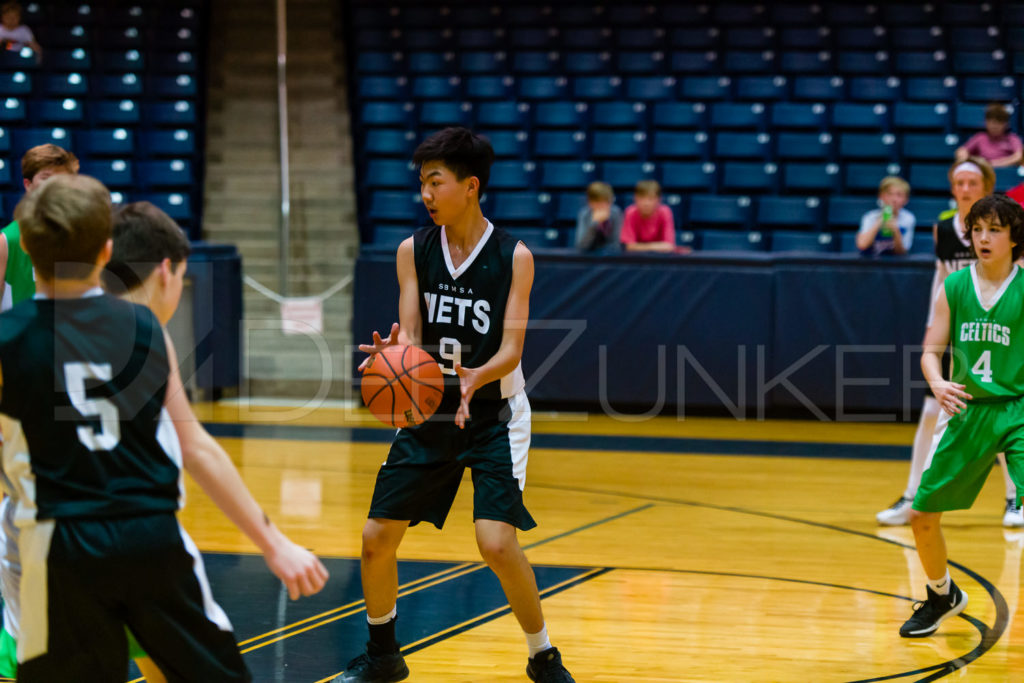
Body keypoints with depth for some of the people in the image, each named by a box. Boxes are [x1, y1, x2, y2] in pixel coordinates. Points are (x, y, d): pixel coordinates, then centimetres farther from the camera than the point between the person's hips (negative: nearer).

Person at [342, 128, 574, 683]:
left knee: (497, 542, -19)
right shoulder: (414, 251, -3)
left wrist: (477, 378, -38)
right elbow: (411, 337, -7)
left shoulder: (513, 257, -12)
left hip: (493, 414, -4)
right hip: (429, 412, 4)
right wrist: (394, 352, -32)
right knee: (377, 537, 2)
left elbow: (511, 348, -17)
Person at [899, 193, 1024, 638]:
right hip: (968, 410, 4)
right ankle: (943, 597, 36)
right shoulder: (954, 287, 2)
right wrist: (938, 383, -15)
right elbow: (932, 352, 6)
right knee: (923, 517, 8)